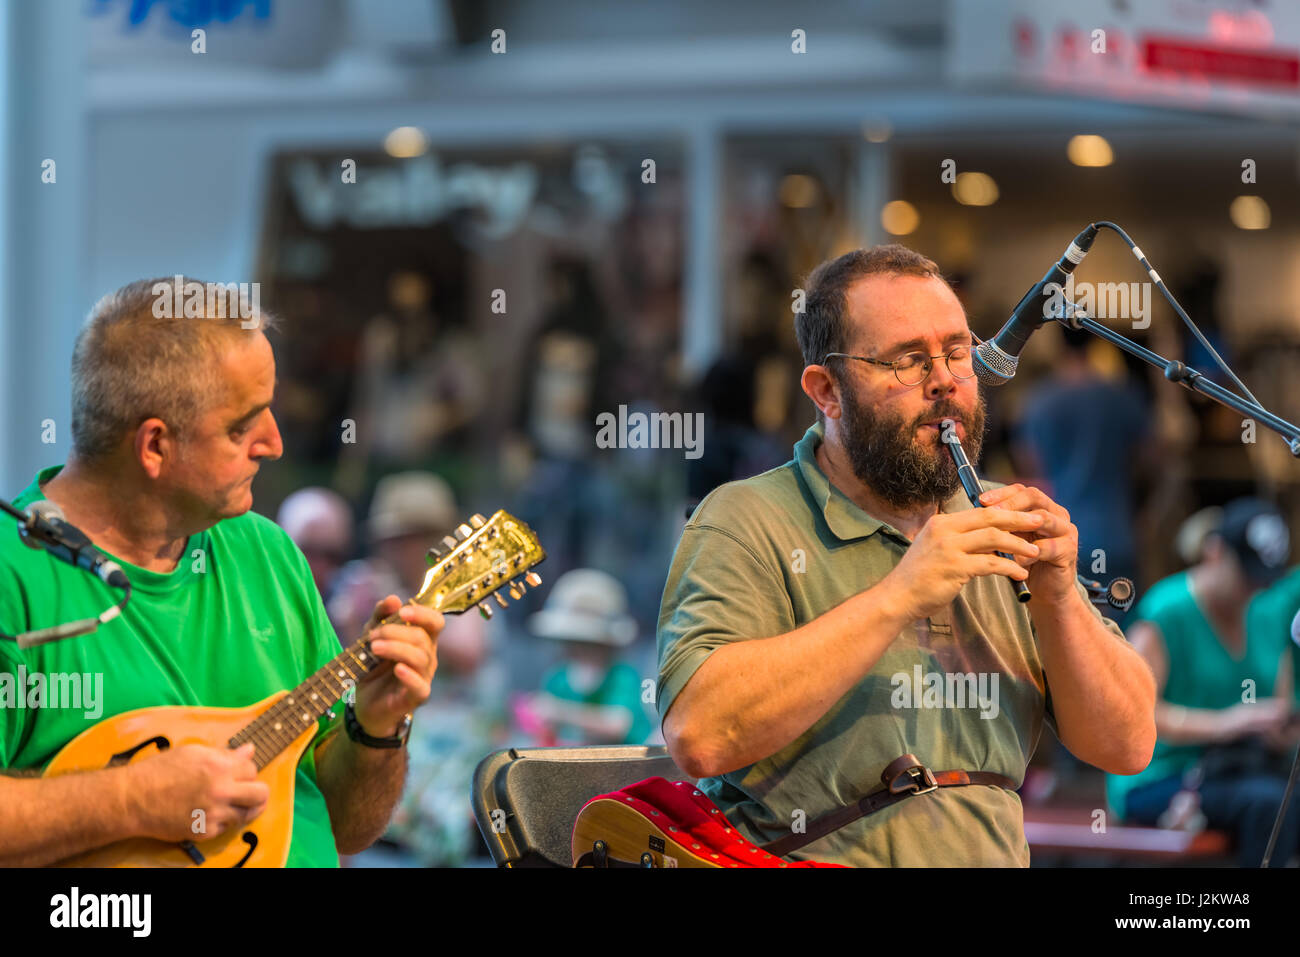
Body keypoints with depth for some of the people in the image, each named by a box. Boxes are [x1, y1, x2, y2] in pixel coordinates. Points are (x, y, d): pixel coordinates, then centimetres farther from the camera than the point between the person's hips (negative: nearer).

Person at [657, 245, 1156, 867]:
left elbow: (1126, 747, 10)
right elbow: (699, 735, -20)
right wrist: (900, 596, -19)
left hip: (994, 858, 4)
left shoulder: (995, 529, 12)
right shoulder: (747, 524, -4)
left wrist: (1058, 599, -6)